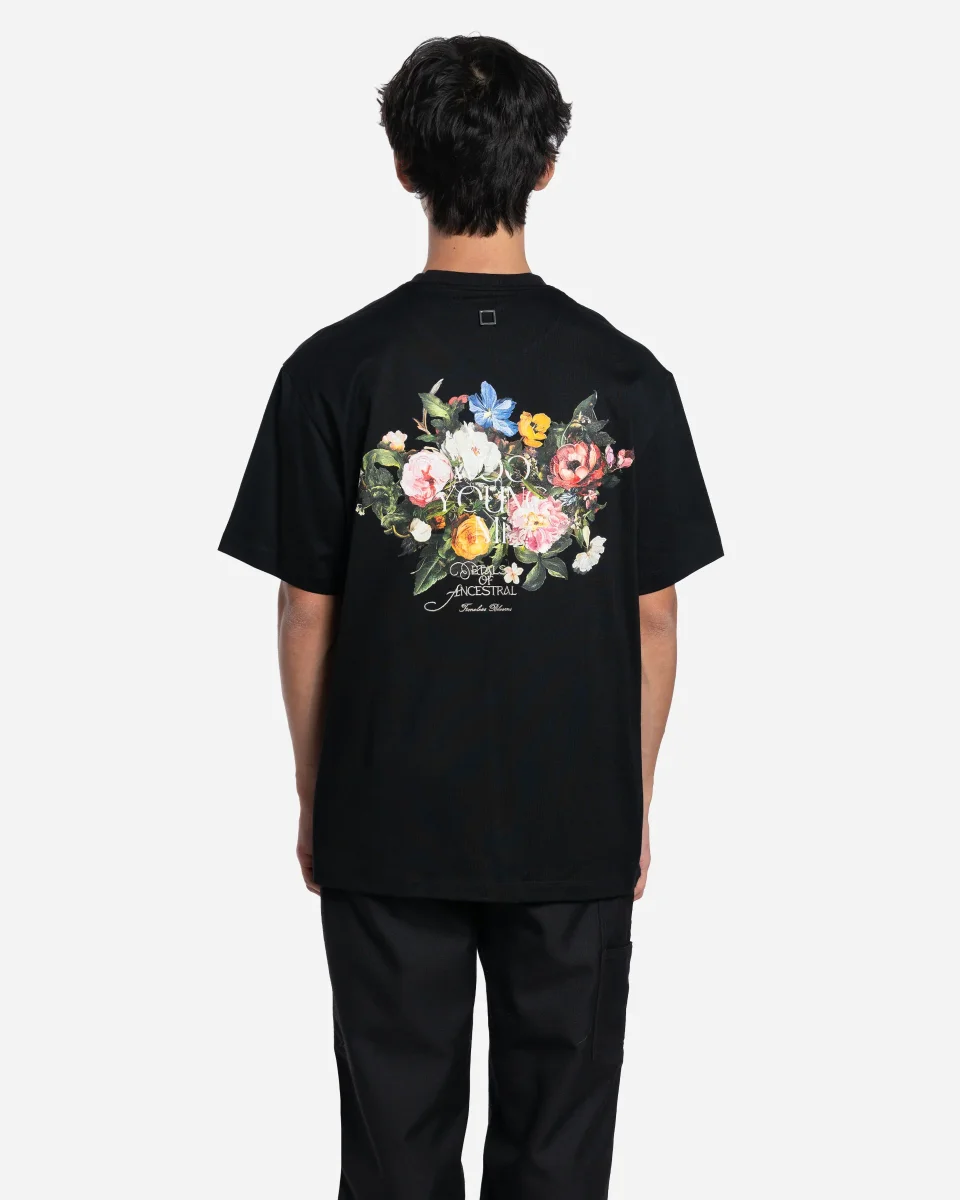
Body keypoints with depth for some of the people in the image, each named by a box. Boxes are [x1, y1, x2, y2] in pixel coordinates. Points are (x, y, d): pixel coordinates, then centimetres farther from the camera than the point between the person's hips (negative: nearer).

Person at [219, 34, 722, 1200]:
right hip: (575, 824, 1)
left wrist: (313, 797, 8)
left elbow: (307, 615, -5)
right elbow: (654, 623, -2)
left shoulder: (336, 368, -9)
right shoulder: (625, 376, -6)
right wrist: (635, 803, 10)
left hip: (388, 820, 0)